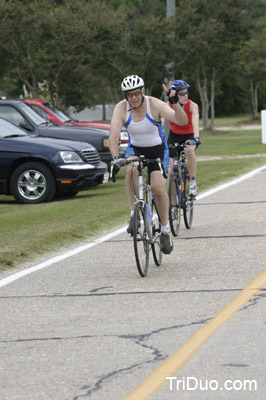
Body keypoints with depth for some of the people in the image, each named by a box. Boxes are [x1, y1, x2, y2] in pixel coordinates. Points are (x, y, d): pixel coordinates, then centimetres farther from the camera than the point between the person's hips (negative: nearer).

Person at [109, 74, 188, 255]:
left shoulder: (155, 104, -22)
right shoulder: (121, 108, -17)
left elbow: (182, 121, -29)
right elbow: (114, 135, -26)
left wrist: (176, 103, -46)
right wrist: (116, 157, -42)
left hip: (158, 150, -1)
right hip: (135, 149, 1)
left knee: (159, 189, -18)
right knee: (131, 169, -34)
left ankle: (165, 229, 4)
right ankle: (134, 215, -22)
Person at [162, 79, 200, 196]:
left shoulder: (192, 106, -23)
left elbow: (195, 123, -38)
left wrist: (196, 138, -56)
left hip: (189, 136, -2)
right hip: (174, 135, 2)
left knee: (189, 150, -38)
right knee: (170, 171, -6)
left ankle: (193, 182, -25)